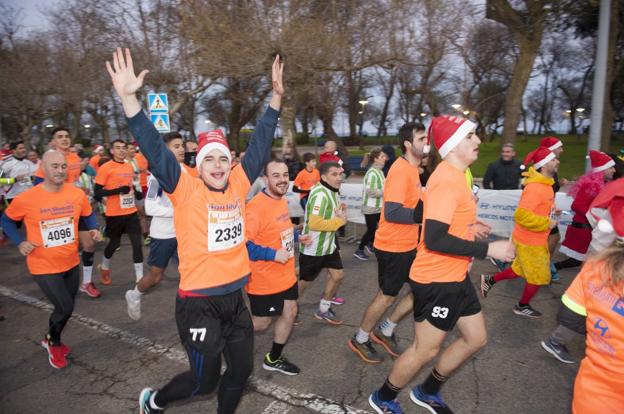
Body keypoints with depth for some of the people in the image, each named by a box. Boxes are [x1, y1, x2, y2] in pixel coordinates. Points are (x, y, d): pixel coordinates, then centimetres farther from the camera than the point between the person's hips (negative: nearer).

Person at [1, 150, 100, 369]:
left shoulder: (77, 194, -8)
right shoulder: (26, 198, -16)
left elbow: (88, 215, 11)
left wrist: (94, 229, -9)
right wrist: (20, 242, -11)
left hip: (71, 263, 4)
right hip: (43, 267, -4)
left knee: (66, 307, 18)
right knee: (65, 308, -6)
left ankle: (52, 339, 48)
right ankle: (52, 342, 26)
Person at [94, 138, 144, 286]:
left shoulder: (130, 166, 8)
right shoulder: (105, 168, -10)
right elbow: (97, 192, -13)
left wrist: (137, 192, 5)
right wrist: (118, 190, -23)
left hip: (131, 212, 4)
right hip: (114, 213, -4)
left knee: (137, 243, -2)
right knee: (114, 243, 12)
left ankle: (140, 278, 3)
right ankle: (104, 268, 43)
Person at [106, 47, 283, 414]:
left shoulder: (238, 186, 0)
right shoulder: (186, 189, -12)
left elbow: (261, 145, 4)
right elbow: (155, 151, -22)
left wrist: (276, 97, 2)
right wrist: (130, 98, -32)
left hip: (235, 298, 5)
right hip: (199, 303, -5)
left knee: (242, 369, 17)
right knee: (205, 380, 11)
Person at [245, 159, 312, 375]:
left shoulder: (282, 201, 4)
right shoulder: (256, 206, -26)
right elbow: (242, 244, -29)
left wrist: (297, 237, 9)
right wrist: (273, 254, -27)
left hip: (286, 275, 9)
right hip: (265, 280, -9)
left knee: (290, 314, 17)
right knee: (261, 323, 7)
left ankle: (274, 359, 38)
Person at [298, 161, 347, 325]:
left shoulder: (332, 192, 5)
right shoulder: (320, 194, -27)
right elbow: (314, 224, -34)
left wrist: (339, 212, -3)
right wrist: (339, 221, -23)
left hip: (328, 243, 9)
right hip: (312, 247, -9)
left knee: (338, 275, 10)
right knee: (304, 282, 8)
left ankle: (323, 310, 29)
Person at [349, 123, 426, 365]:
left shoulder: (411, 169, 10)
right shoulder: (401, 170, -21)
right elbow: (391, 212, -29)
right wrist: (423, 214, -25)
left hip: (408, 245, 9)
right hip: (393, 247, -9)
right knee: (388, 295, 7)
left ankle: (385, 331, 31)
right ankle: (360, 340, 29)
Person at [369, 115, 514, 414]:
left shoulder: (454, 175, 10)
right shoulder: (447, 179, -23)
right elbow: (435, 240, -30)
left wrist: (470, 230, 7)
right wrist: (487, 249, -24)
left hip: (454, 277, 10)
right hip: (436, 280, -10)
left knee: (476, 338, 19)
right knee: (425, 350, 5)